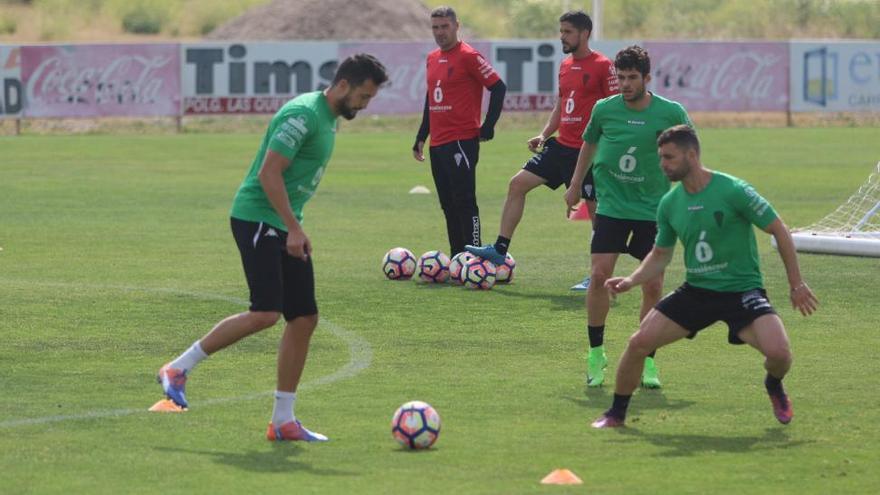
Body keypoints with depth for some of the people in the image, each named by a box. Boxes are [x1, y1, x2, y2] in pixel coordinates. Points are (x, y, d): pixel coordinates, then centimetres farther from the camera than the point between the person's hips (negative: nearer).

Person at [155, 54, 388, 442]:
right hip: (257, 218, -10)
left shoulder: (328, 119, 15)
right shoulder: (303, 114, -16)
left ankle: (283, 421, 9)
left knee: (304, 318, 4)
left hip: (284, 226, 10)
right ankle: (178, 369, -7)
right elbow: (269, 172, -21)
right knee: (265, 313, -20)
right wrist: (294, 229, -21)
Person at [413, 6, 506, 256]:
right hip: (438, 143, 8)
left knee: (464, 202, -11)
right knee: (448, 205, 9)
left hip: (462, 141, -8)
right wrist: (421, 137, 22)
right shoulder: (432, 59, 16)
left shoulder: (468, 57, -8)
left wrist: (488, 126, -10)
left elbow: (498, 88, -10)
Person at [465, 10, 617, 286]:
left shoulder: (603, 66, -10)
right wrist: (544, 134, 10)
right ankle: (499, 250, 6)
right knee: (518, 184, 3)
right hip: (560, 146, 8)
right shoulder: (565, 66, 14)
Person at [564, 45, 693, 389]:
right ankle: (596, 354, 4)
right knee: (599, 276, -11)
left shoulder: (671, 113, -7)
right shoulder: (604, 109, -2)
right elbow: (589, 143, 17)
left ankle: (647, 362, 10)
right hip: (611, 206, 1)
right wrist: (575, 186, 22)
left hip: (654, 210, -1)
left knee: (653, 286, -3)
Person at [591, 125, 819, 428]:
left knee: (778, 351, -26)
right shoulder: (670, 204, 1)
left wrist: (797, 284, -5)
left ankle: (775, 387, 11)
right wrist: (632, 281, -3)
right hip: (696, 291, 5)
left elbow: (779, 231, -7)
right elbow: (660, 255, 15)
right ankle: (616, 413, 11)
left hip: (741, 289, -5)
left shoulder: (733, 191, -16)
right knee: (639, 342, -10)